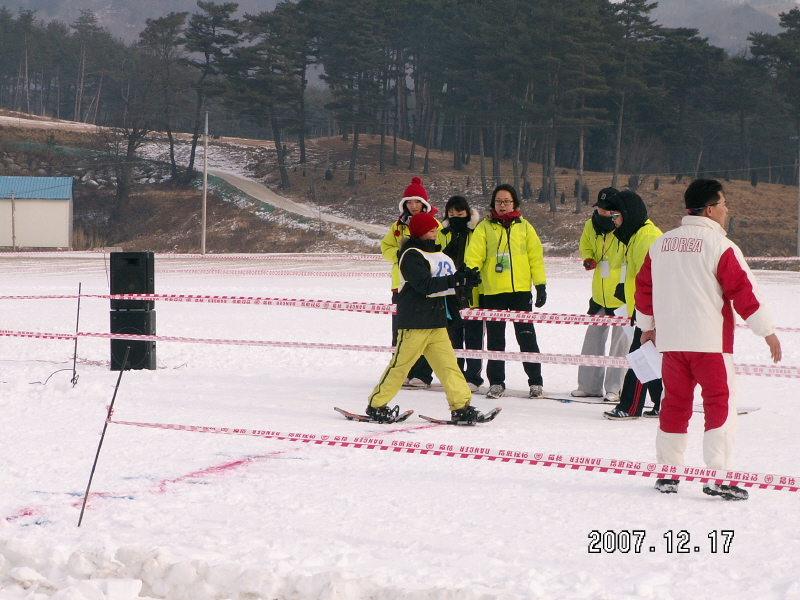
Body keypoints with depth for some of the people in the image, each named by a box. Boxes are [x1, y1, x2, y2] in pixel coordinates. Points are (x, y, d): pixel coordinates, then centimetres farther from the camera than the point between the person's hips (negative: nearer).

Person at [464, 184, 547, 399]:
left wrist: (540, 285, 3)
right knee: (495, 339, 5)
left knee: (527, 337, 0)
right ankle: (496, 383, 12)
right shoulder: (484, 227, 6)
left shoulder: (524, 226, 9)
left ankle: (535, 381, 6)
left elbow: (536, 256, 9)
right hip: (493, 292, 0)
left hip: (521, 290, 0)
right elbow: (474, 255, -1)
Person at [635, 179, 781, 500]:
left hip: (670, 341, 6)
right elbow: (743, 289, -10)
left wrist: (648, 325, 32)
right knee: (721, 403, -3)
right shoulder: (720, 246, -10)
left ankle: (667, 473, 17)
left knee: (675, 403, 14)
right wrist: (767, 331, -3)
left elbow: (644, 287, 17)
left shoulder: (660, 244, 10)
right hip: (710, 340, -6)